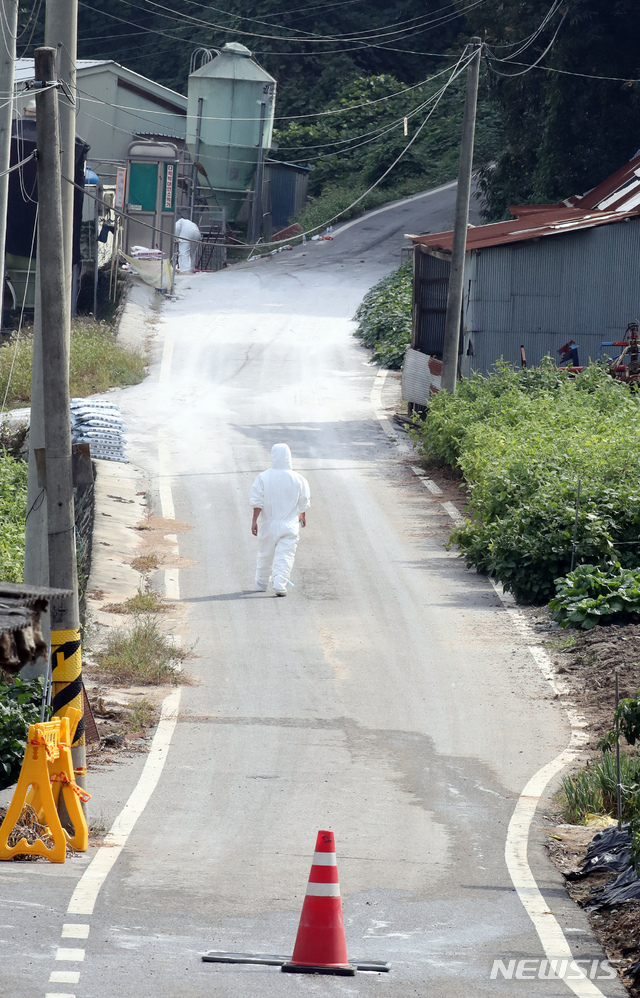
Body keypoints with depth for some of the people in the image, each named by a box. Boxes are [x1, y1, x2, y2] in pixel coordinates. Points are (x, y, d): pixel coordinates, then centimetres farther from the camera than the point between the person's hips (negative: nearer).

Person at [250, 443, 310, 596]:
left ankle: (261, 584, 29)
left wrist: (254, 520, -6)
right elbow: (304, 502, 4)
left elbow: (257, 502, -11)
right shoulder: (298, 479, -5)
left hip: (268, 524, 1)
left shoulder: (263, 477, -8)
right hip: (290, 525, -1)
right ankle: (280, 584, -17)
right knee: (285, 556, -1)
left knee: (265, 555, 16)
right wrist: (302, 515, 22)